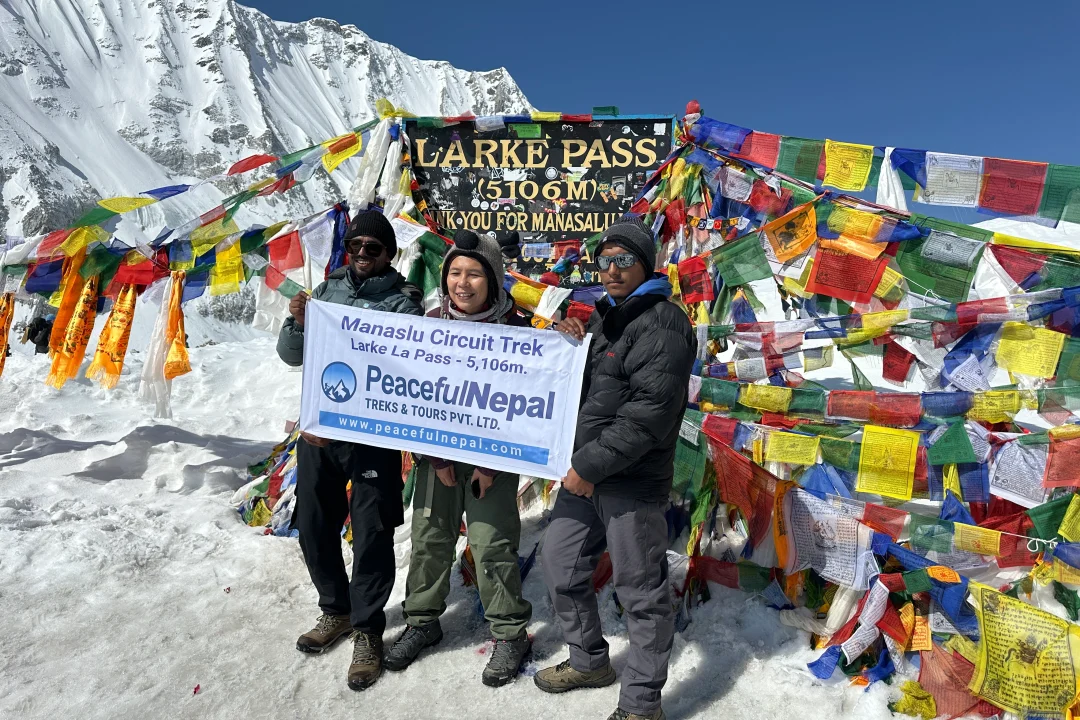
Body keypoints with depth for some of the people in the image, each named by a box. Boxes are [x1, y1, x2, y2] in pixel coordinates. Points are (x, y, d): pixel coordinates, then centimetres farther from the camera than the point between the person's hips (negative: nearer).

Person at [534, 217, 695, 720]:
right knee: (561, 566, 18)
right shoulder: (604, 315, 15)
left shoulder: (661, 323, -14)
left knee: (640, 591, 5)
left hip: (632, 481, -9)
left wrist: (591, 465, -20)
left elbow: (649, 411, -22)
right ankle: (589, 661, 41)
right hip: (583, 473, 9)